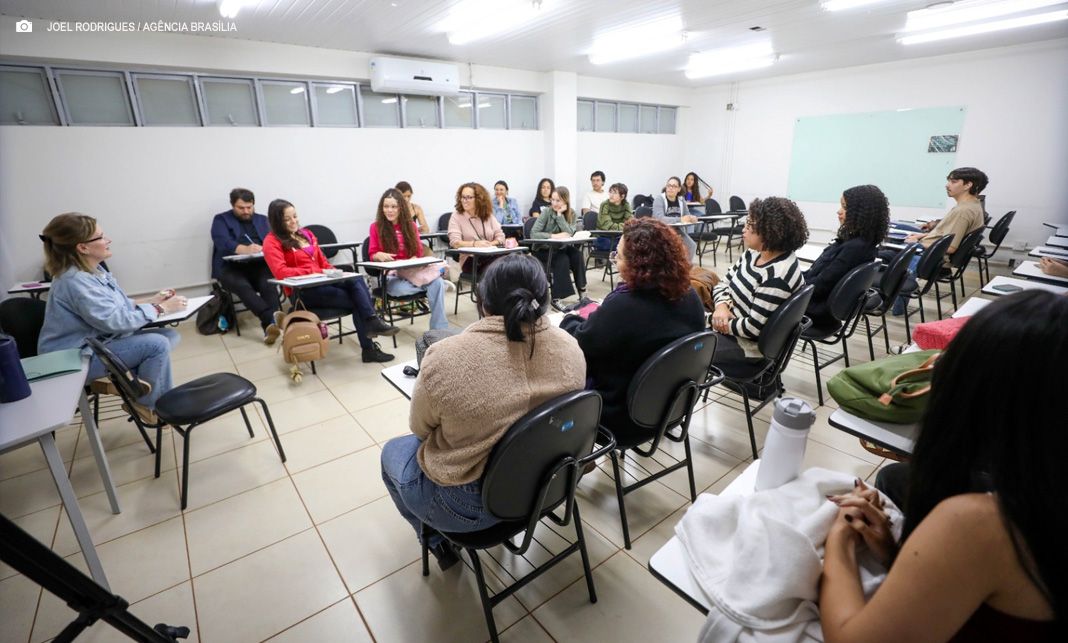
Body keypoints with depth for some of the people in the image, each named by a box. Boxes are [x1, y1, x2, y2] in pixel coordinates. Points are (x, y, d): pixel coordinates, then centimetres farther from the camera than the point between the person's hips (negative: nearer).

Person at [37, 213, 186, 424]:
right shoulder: (75, 281, -25)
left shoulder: (93, 270, 5)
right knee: (156, 344, -25)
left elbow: (117, 306, 12)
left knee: (170, 335, -5)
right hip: (76, 358, -9)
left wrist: (150, 301, -2)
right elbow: (116, 320, -28)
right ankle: (149, 405, -6)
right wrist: (160, 309, -20)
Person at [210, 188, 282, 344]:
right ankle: (272, 320, -48)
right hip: (230, 268, -2)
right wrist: (245, 249, -28)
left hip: (258, 265, 2)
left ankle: (269, 326, -45)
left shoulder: (262, 220, 24)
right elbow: (223, 243, -7)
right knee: (243, 286, -36)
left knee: (269, 284, -33)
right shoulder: (221, 220, 13)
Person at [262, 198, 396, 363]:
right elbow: (281, 272, -15)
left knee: (356, 280, -25)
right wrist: (316, 272, -19)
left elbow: (323, 262, 24)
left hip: (321, 282, 6)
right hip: (302, 292, -6)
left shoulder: (306, 234, 22)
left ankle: (372, 322, -26)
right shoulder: (272, 242, -1)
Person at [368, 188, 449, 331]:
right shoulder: (376, 227, 3)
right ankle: (430, 284, -12)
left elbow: (418, 252, 9)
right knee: (402, 290, -39)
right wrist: (379, 255, -22)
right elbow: (372, 255, 3)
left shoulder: (410, 226, 10)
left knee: (438, 282, -27)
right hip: (389, 275, -2)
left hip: (412, 270, 2)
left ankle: (440, 330, -25)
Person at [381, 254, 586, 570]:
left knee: (393, 451, 24)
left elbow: (420, 428, -8)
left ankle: (438, 541, 29)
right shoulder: (570, 347, -13)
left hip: (468, 504, -5)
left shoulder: (446, 357, -26)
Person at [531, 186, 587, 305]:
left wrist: (559, 214, -21)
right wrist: (553, 236, -30)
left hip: (560, 249, 4)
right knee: (562, 259, -30)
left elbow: (569, 233, -18)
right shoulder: (546, 212, -11)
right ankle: (556, 298, -25)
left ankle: (582, 291, -16)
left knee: (577, 253, -24)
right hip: (543, 250, -4)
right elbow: (533, 234, -21)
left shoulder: (571, 214, -1)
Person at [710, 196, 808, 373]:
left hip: (749, 345, -9)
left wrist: (725, 324, -15)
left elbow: (754, 327, -28)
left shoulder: (777, 275, -26)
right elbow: (724, 282, 6)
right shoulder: (753, 254, 2)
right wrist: (721, 306, -12)